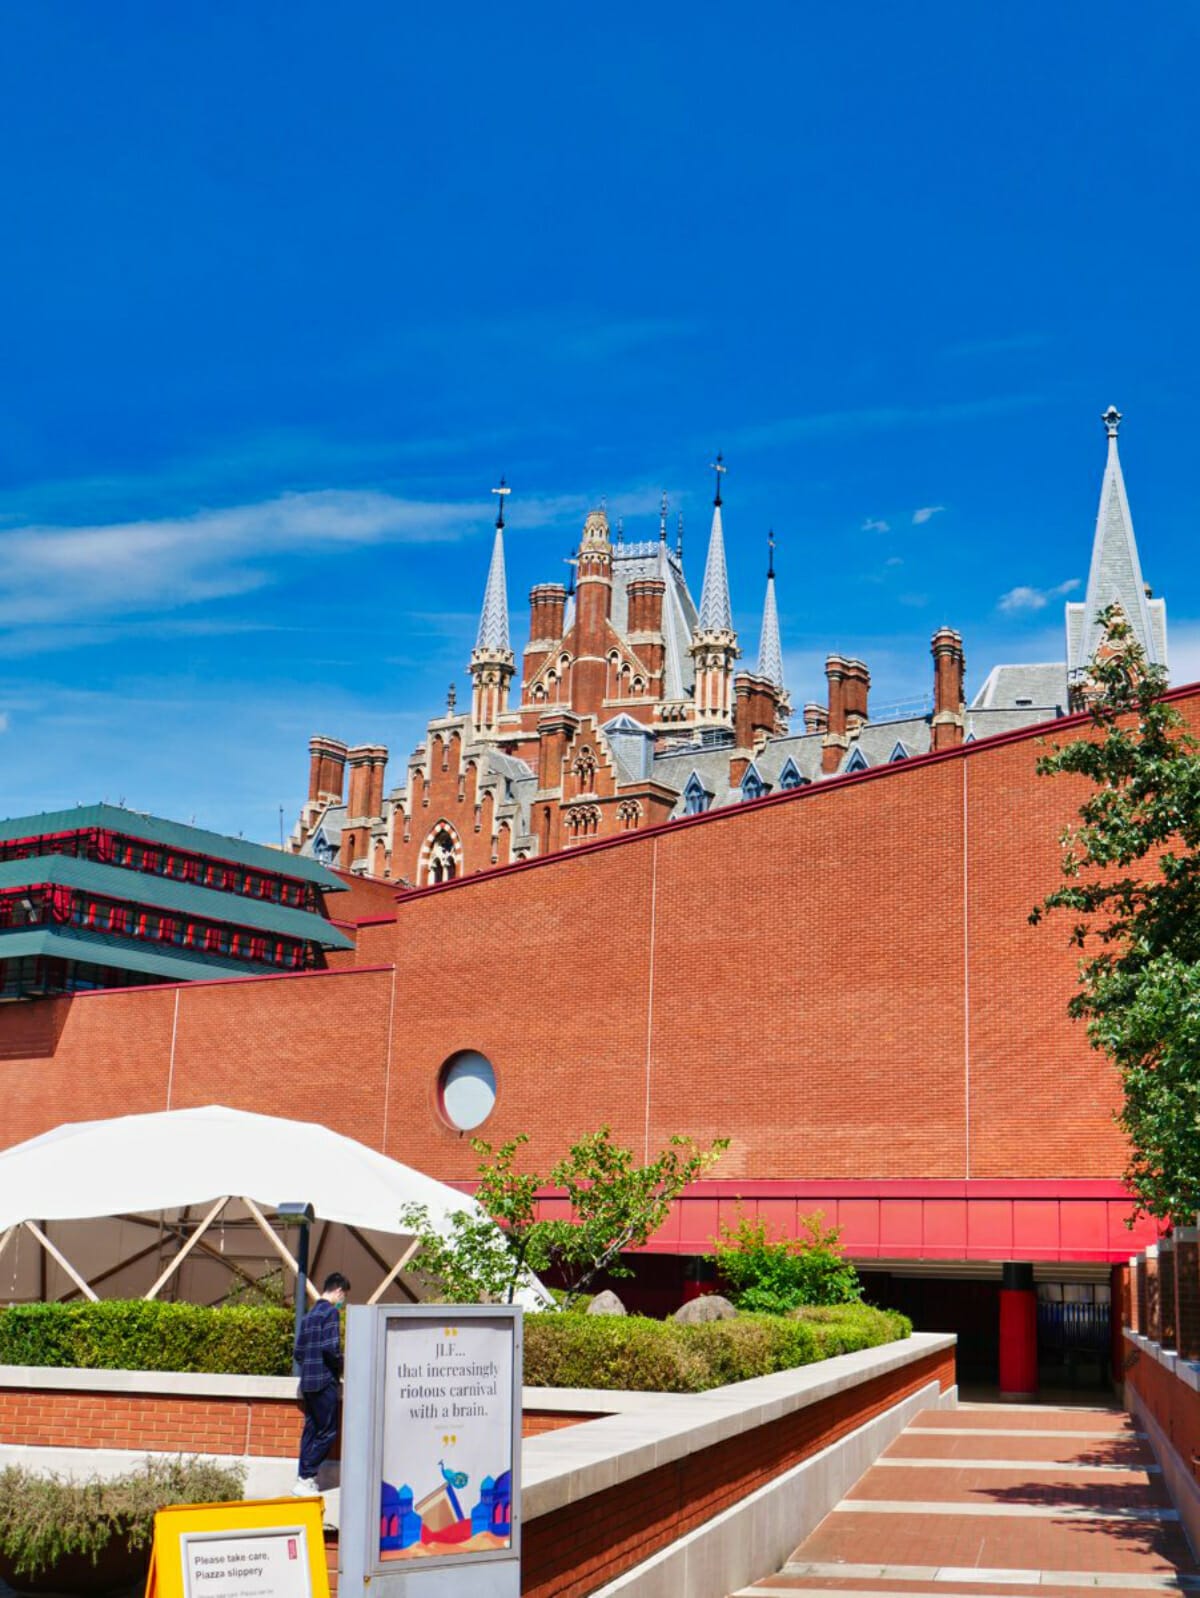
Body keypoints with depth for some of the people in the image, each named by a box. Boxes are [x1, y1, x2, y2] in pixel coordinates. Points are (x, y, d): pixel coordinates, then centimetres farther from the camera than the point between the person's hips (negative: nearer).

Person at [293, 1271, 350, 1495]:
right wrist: (342, 1365, -4)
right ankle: (306, 1478, -8)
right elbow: (331, 1348, -19)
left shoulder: (310, 1314, 16)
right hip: (325, 1381, -9)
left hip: (308, 1381, 9)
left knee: (311, 1430, 11)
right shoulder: (331, 1312, -9)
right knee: (328, 1432, -4)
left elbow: (298, 1351, 16)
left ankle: (304, 1478, 11)